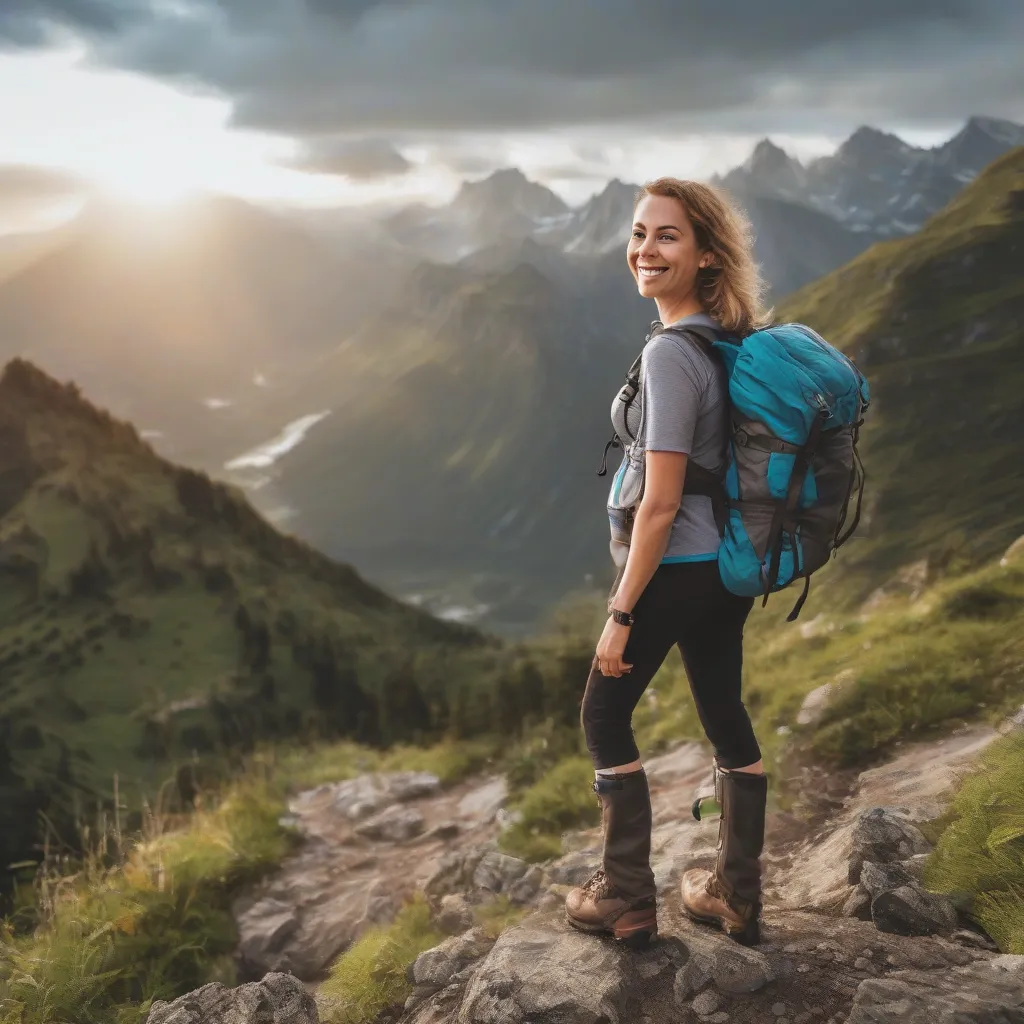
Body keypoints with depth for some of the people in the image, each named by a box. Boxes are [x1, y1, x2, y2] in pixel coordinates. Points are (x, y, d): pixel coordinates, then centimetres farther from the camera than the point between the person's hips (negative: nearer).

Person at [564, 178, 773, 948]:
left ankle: (627, 901, 20)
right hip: (731, 564, 8)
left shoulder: (670, 353, -23)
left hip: (675, 570, -8)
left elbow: (661, 502, -24)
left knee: (605, 717, 10)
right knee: (726, 717, 17)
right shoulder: (738, 339, 4)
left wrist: (620, 613, -17)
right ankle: (738, 898, 32)